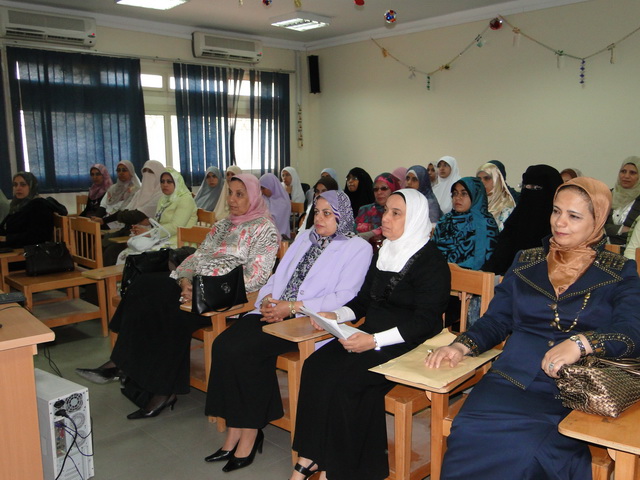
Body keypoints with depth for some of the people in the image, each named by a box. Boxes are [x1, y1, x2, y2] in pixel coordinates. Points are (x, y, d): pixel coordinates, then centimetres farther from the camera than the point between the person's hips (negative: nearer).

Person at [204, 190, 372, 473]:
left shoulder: (357, 248, 1)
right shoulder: (305, 238, 23)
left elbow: (344, 297, -11)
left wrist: (292, 306, -16)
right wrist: (268, 298, -3)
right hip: (276, 312, 7)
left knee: (245, 351, -26)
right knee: (223, 344, -18)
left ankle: (250, 434, -8)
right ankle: (234, 430, -9)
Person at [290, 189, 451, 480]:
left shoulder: (431, 261, -10)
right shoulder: (383, 252, 14)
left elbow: (425, 321, -16)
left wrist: (374, 341, -24)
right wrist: (336, 315, 1)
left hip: (408, 347, -7)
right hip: (370, 336, 7)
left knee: (340, 380, -25)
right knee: (315, 366, -16)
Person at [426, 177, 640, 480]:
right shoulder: (526, 262, 18)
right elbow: (496, 320, 14)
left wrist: (582, 343, -25)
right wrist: (462, 346, -5)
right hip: (514, 380, 2)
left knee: (531, 448, -33)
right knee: (473, 433, -29)